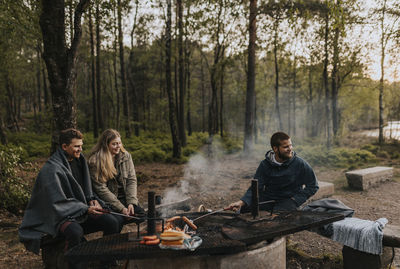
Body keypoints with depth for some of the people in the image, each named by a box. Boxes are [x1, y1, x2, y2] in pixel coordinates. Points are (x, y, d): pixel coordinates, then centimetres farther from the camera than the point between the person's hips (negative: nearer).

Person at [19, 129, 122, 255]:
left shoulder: (79, 160, 7)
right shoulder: (51, 169, -17)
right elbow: (58, 203, -20)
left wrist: (92, 200, 0)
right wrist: (86, 209, -23)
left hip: (82, 211, 7)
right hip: (61, 216, -7)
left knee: (112, 222, -13)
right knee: (76, 232, -38)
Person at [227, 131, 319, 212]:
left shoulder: (300, 164, -8)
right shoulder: (265, 165, -3)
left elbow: (313, 186, 1)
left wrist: (294, 200, -11)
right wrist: (241, 202, -26)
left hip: (288, 200, -2)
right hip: (267, 199, 2)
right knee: (244, 208, -22)